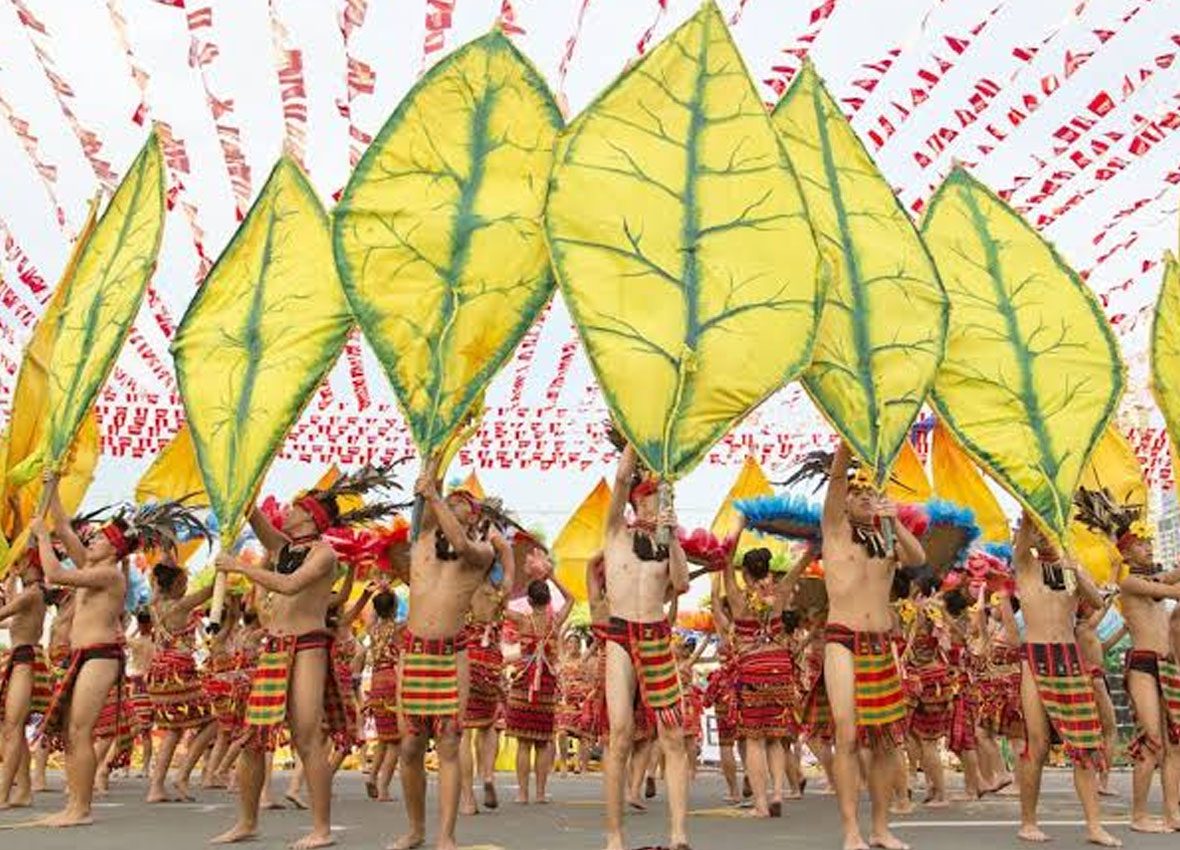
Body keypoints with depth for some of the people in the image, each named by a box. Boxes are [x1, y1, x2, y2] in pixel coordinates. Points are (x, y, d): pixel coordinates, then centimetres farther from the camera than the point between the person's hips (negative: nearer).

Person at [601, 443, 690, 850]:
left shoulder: (666, 540, 12)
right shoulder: (617, 530, 5)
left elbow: (682, 585, -3)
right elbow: (622, 475, -7)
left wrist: (672, 538, -9)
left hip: (658, 638, 3)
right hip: (620, 637, -3)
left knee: (674, 737, -2)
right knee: (620, 735, -7)